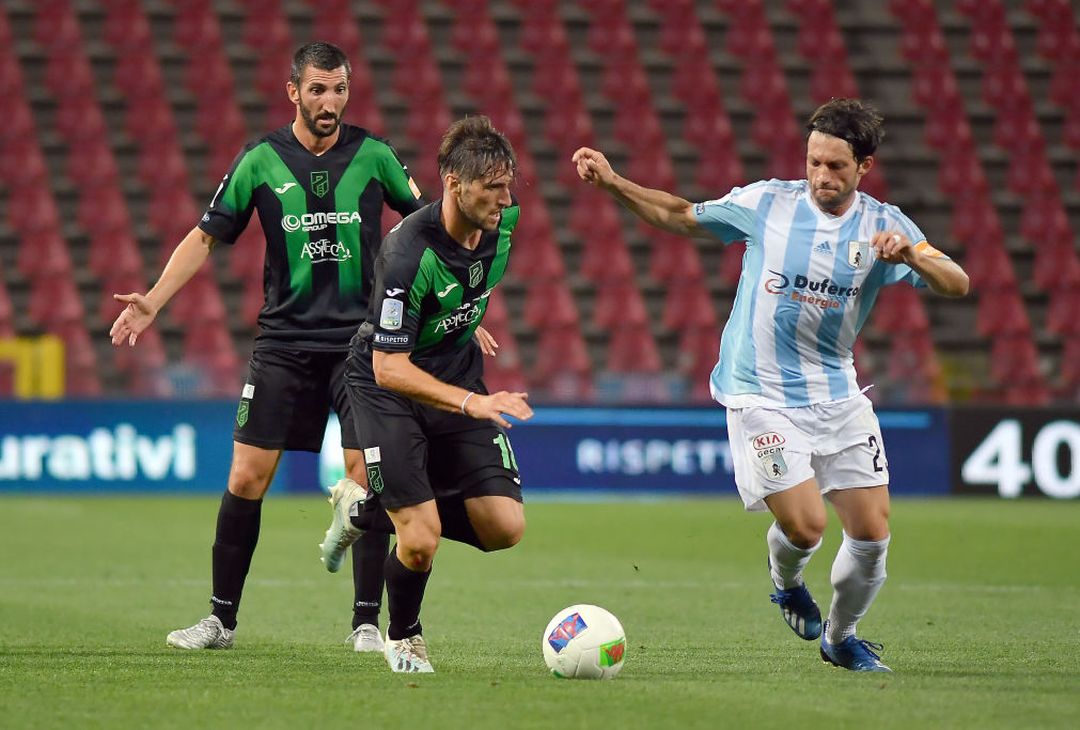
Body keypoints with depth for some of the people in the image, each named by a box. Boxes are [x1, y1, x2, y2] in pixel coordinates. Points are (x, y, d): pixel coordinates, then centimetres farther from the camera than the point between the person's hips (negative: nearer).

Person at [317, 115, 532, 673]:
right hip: (388, 386, -6)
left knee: (505, 527, -6)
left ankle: (371, 511, 19)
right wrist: (470, 403, -41)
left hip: (457, 375, 6)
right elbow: (389, 368, -32)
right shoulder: (408, 254, -31)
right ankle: (402, 638, 19)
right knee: (422, 542, -15)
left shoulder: (503, 223, -11)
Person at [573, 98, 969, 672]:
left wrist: (910, 254, -32)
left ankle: (840, 638, 26)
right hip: (761, 396, -3)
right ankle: (787, 584, 22)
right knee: (805, 525, -16)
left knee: (872, 533, -2)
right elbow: (681, 216, 9)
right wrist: (612, 183, -2)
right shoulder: (767, 203, -4)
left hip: (837, 396, 3)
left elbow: (957, 285, -12)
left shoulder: (884, 226, -3)